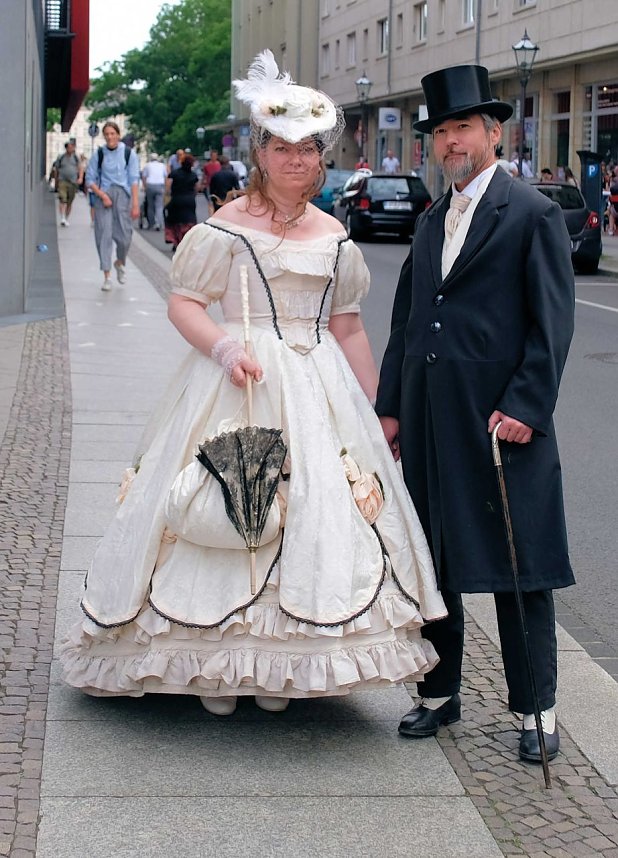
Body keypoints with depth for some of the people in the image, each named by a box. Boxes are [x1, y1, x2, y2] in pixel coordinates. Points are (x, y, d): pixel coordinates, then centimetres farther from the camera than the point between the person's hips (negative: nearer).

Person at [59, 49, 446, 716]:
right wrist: (225, 347, -22)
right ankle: (213, 665, 7)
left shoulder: (333, 237, 11)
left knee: (315, 508, 1)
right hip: (237, 385, -4)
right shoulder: (225, 227, -3)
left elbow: (347, 327, 14)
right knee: (224, 507, -5)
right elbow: (183, 304, -4)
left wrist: (375, 411, 12)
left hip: (317, 390, 5)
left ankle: (277, 668, 13)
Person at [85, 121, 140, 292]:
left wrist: (135, 204, -8)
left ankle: (120, 263, 30)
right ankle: (107, 276, -1)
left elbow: (134, 180, -1)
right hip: (103, 196, 0)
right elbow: (90, 179, 6)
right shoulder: (98, 155, 4)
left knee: (124, 236, -3)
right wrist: (102, 195, -9)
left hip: (123, 196, 0)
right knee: (104, 235, -6)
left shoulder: (129, 154, 2)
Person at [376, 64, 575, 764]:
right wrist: (390, 407, 12)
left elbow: (552, 322, -9)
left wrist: (526, 407, -16)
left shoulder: (533, 215, -5)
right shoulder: (431, 221, 16)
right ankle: (439, 692, 25)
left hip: (502, 420, -7)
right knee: (430, 562, 12)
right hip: (428, 422, 7)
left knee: (518, 569, 0)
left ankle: (535, 707, 11)